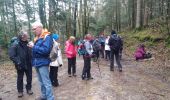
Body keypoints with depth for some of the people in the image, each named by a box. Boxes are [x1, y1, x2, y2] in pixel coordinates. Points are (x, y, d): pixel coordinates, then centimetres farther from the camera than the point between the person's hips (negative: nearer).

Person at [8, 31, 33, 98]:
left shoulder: (28, 44, -1)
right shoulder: (15, 45, -12)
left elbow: (31, 53, 7)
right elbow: (11, 56, -14)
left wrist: (31, 61, -2)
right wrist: (17, 62, -21)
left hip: (28, 65, 3)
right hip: (20, 65, -3)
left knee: (29, 77, 13)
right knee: (20, 78, 12)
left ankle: (29, 89, 32)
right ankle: (20, 91, 29)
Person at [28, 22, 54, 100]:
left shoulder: (47, 37, -13)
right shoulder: (37, 38, 14)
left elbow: (45, 50, -24)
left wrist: (34, 47, -18)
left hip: (42, 63, -9)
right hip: (37, 63, 9)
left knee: (46, 82, -3)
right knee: (41, 82, 19)